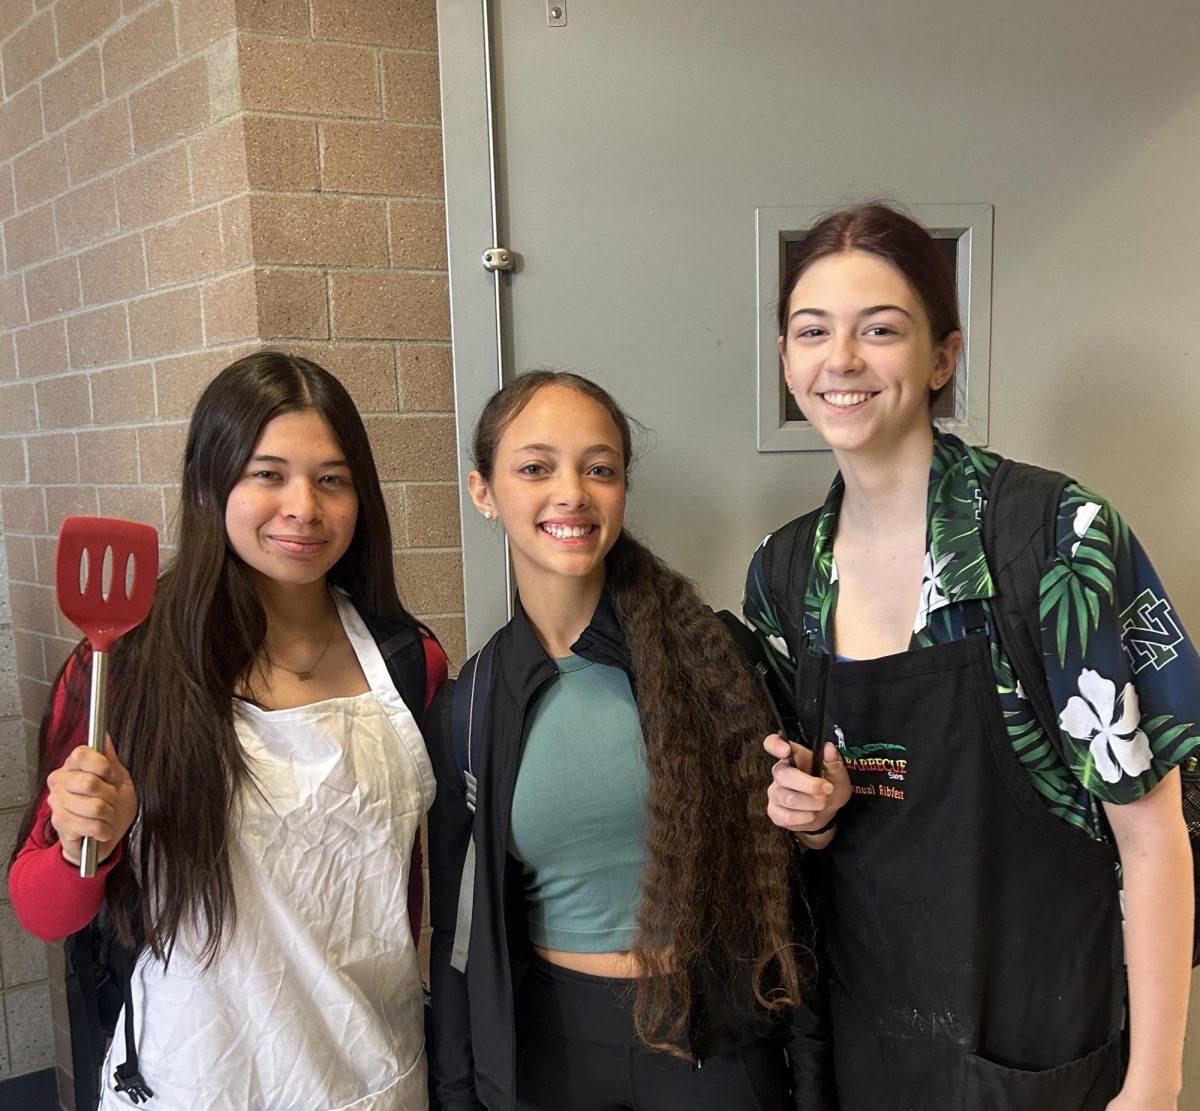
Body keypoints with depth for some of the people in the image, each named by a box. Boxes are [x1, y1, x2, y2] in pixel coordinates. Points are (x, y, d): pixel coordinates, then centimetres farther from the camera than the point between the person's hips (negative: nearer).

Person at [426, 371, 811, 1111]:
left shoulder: (708, 652, -11)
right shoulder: (465, 707, -5)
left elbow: (775, 852, 1)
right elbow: (455, 930, 4)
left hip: (716, 1031, -1)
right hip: (548, 1044, 2)